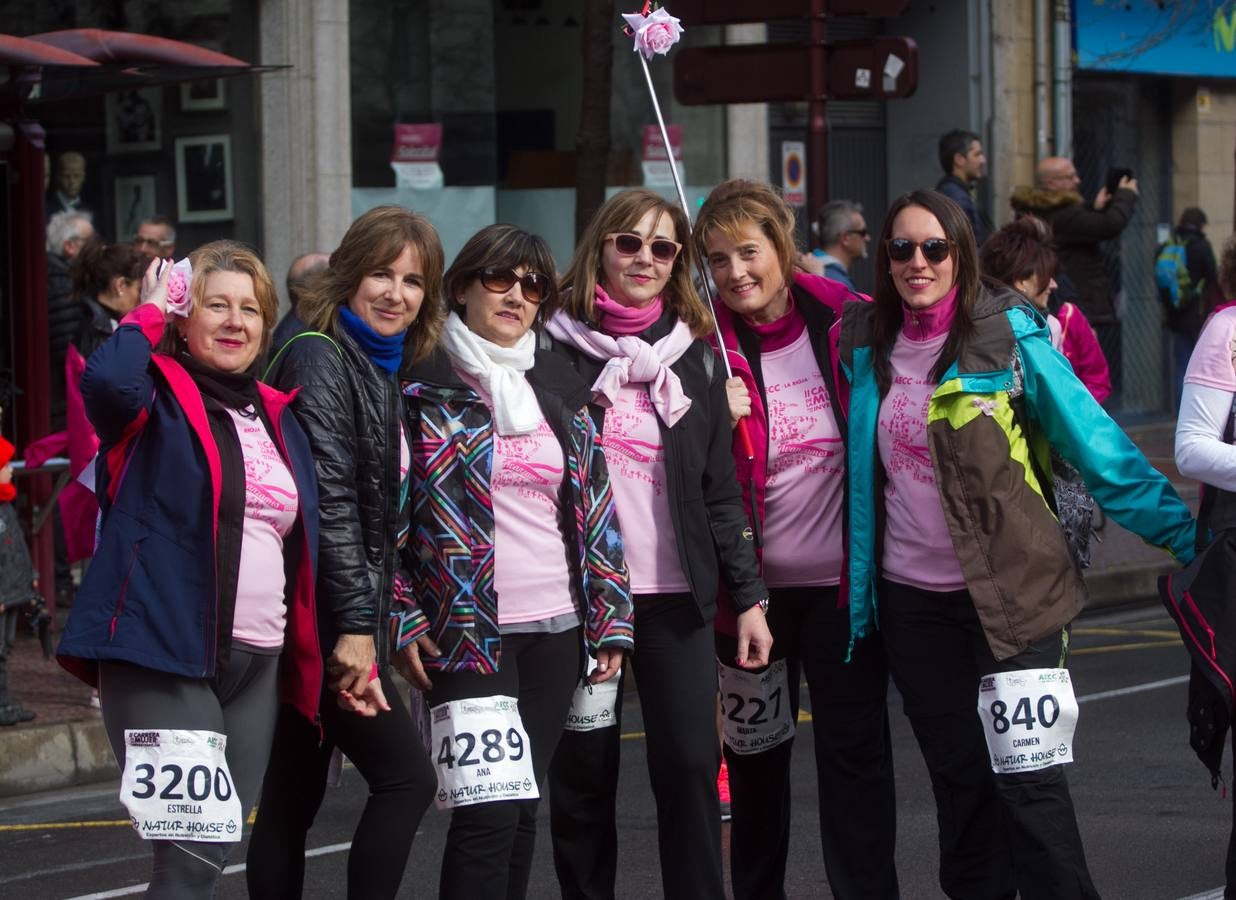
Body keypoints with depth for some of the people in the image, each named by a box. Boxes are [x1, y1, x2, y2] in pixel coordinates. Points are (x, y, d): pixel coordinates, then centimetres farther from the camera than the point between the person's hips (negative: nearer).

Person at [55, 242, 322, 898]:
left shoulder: (277, 418, 17)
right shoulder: (160, 398, -3)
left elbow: (301, 550, 21)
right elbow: (106, 382, -28)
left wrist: (309, 659, 16)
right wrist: (149, 311, -11)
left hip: (258, 663, 7)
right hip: (164, 655, -7)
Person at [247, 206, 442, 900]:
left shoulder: (383, 371, 17)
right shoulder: (319, 360, -12)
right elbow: (329, 502, -19)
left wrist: (389, 620, 11)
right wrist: (354, 626, -23)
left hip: (338, 623, 9)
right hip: (320, 619, -9)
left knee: (292, 806, 9)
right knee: (407, 776, -11)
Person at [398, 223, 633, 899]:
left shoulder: (560, 387, 13)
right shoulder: (422, 385, -2)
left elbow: (594, 508, 14)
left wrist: (611, 619, 8)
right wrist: (404, 622, -9)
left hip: (555, 629, 5)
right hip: (465, 633, -5)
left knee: (521, 809, 9)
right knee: (488, 813, -12)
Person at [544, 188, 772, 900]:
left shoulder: (695, 356, 10)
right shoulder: (557, 347, 0)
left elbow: (721, 488, 11)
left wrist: (749, 597, 6)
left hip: (677, 597, 2)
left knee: (691, 767, -4)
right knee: (583, 778, 2)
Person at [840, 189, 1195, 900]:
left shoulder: (1009, 336, -7)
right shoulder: (869, 348, 7)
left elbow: (1095, 444, -8)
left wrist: (1184, 531, -11)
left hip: (1011, 594, -4)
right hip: (913, 601, 5)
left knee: (1028, 780, -10)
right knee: (960, 780, 12)